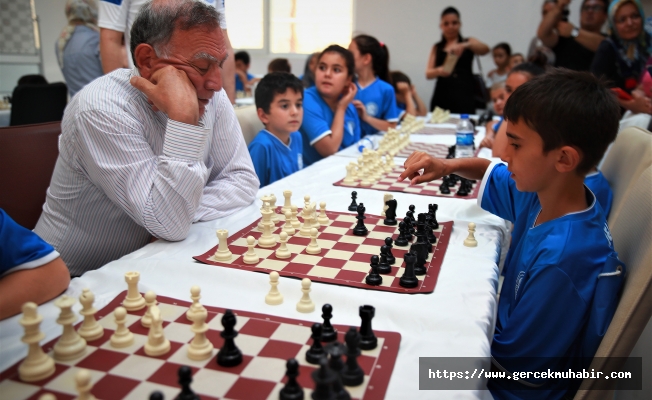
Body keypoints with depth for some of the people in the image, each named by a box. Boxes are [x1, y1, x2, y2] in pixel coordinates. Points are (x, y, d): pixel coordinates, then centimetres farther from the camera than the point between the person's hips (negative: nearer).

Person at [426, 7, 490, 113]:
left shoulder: (469, 43, 12)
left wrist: (465, 45, -26)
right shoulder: (437, 48, 16)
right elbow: (428, 74, 4)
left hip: (464, 97, -1)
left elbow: (485, 49, -8)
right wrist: (439, 71, -19)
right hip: (442, 97, 1)